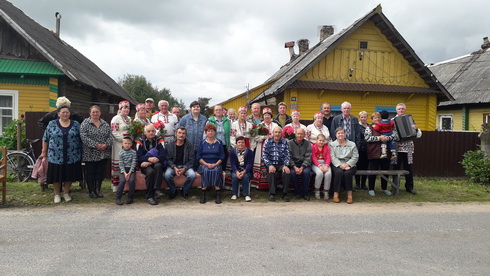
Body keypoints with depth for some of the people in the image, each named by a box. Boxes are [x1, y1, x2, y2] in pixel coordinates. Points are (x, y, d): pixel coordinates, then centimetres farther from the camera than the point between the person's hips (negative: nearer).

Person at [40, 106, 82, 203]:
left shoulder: (76, 124, 5)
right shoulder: (52, 124, 3)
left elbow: (81, 139, 8)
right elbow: (45, 139, 6)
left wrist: (81, 153, 5)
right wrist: (44, 152, 4)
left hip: (72, 156, 1)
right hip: (56, 156, -1)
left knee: (69, 175, 7)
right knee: (56, 176, 5)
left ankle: (66, 193, 24)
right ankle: (57, 194, 21)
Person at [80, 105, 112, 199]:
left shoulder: (105, 124, 10)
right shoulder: (85, 123, -3)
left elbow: (110, 136, 6)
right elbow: (84, 137, -14)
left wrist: (106, 144, -13)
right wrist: (96, 145, -20)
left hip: (103, 154, 4)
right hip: (90, 154, -3)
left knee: (100, 172, 9)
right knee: (90, 173, 4)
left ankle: (97, 190, 21)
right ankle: (91, 191, 17)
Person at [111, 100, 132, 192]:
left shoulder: (129, 119, 18)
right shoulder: (116, 118, -5)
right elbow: (114, 132, -13)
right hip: (119, 144, -7)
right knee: (117, 165, -5)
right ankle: (116, 186, 1)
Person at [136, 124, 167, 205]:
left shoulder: (159, 140, 3)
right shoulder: (140, 141, 4)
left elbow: (163, 155, -8)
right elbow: (139, 157, -5)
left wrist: (150, 162, -19)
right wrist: (149, 159, -26)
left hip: (157, 163, 1)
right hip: (145, 165, 0)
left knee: (158, 166, -34)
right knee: (150, 172, -32)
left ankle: (157, 190, -38)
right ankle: (150, 197, -27)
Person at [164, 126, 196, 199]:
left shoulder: (189, 145, 0)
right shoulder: (169, 145, 1)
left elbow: (191, 160, -1)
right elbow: (168, 159, -1)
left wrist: (184, 169, -17)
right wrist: (174, 168, -18)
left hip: (185, 166, 0)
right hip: (173, 166, 0)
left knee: (192, 175, -30)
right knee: (167, 175, -31)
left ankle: (184, 191, 0)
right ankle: (173, 191, 0)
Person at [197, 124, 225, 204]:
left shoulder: (219, 142, 10)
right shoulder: (202, 142, 9)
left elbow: (222, 157, 6)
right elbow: (199, 157, 4)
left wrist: (215, 164, -11)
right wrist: (207, 164, -11)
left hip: (216, 164, 0)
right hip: (204, 164, 0)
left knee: (216, 171, -33)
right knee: (206, 171, -33)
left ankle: (218, 194, -30)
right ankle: (203, 193, -30)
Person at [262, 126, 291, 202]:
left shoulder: (285, 142, 9)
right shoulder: (268, 141, 7)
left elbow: (287, 155, 2)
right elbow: (264, 155, -1)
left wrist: (285, 165, -16)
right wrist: (269, 165, -17)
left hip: (281, 164, 1)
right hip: (271, 164, -1)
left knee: (287, 172, -30)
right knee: (271, 172, -34)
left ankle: (285, 194, -16)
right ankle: (272, 194, -22)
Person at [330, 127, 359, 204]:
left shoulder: (352, 144, 14)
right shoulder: (332, 144, 13)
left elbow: (355, 157, 4)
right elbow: (332, 157, -1)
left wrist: (347, 164, -13)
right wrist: (340, 165, -17)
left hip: (349, 165, 1)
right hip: (337, 165, -1)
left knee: (347, 173, -32)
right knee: (339, 172, -33)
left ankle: (349, 194, -22)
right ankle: (336, 194, -26)